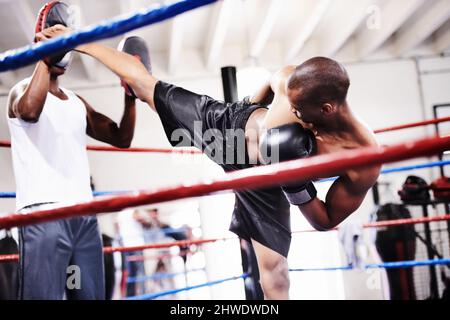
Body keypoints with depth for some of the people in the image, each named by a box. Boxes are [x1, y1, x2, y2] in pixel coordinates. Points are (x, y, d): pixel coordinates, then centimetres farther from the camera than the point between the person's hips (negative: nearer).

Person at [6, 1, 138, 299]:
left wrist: (130, 97, 7)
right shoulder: (23, 89, 3)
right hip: (43, 214, -6)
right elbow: (30, 111, -23)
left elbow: (121, 138, 19)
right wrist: (45, 56, -13)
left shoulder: (77, 102, 22)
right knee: (44, 295, -11)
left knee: (92, 295, 6)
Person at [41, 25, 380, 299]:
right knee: (142, 83, 10)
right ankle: (78, 41, 40)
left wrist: (297, 184, -34)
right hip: (228, 122, 2)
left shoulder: (363, 162, -33)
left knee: (275, 272, -5)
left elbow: (326, 221, -22)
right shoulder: (293, 79, -29)